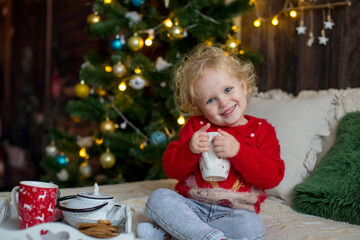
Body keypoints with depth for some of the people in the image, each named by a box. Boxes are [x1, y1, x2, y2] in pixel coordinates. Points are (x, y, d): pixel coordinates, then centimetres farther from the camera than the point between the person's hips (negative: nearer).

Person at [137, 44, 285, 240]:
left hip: (235, 212, -1)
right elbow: (171, 170, 0)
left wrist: (238, 151, -22)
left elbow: (273, 177, -10)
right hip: (191, 205, 1)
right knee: (157, 198, -23)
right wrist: (189, 150, -21)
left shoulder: (262, 130, 1)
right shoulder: (196, 125, 5)